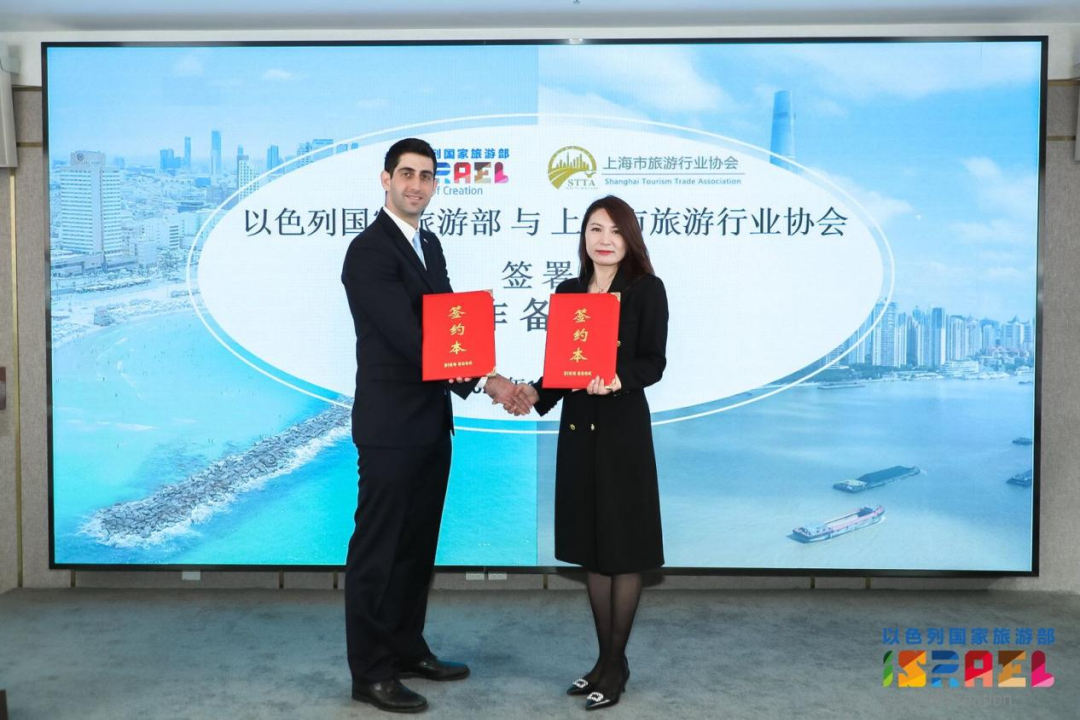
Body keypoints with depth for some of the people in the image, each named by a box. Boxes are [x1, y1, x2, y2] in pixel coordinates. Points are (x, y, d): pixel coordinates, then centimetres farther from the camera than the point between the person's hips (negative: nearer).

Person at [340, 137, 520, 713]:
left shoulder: (429, 244, 14)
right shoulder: (369, 250, -14)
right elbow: (409, 338, -21)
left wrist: (484, 375, -5)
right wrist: (483, 382, -19)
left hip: (432, 420, 9)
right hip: (390, 426, -8)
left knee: (418, 544, 16)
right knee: (377, 548, 3)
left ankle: (407, 649, 31)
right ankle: (370, 672, 15)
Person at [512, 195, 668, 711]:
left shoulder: (647, 290, -5)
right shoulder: (568, 292, 9)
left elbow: (654, 363, -12)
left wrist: (618, 379, -31)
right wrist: (535, 393, -8)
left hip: (624, 429, -5)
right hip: (577, 427, 6)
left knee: (623, 545, 3)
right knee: (590, 543, 12)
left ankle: (616, 662, 17)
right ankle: (605, 658, 25)